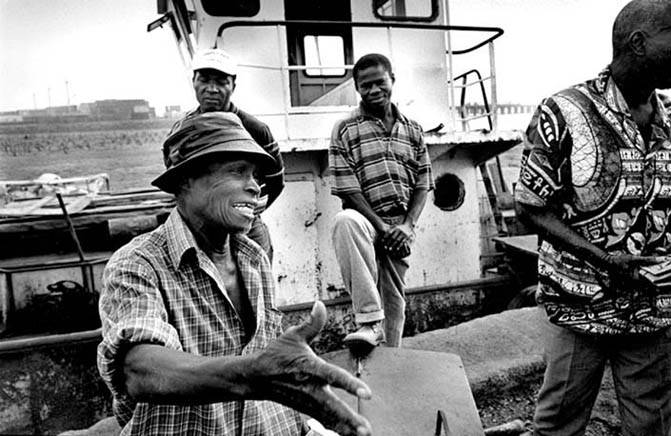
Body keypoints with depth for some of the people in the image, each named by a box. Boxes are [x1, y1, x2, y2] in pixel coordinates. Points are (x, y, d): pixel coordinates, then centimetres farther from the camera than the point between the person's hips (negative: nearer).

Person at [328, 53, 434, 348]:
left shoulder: (412, 130, 11)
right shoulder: (345, 130, -1)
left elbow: (423, 183, 8)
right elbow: (347, 189, -8)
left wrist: (408, 225, -8)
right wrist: (381, 226, -16)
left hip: (401, 226, 4)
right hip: (367, 218, -3)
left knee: (394, 298, 7)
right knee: (345, 221, -38)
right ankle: (369, 321, -36)